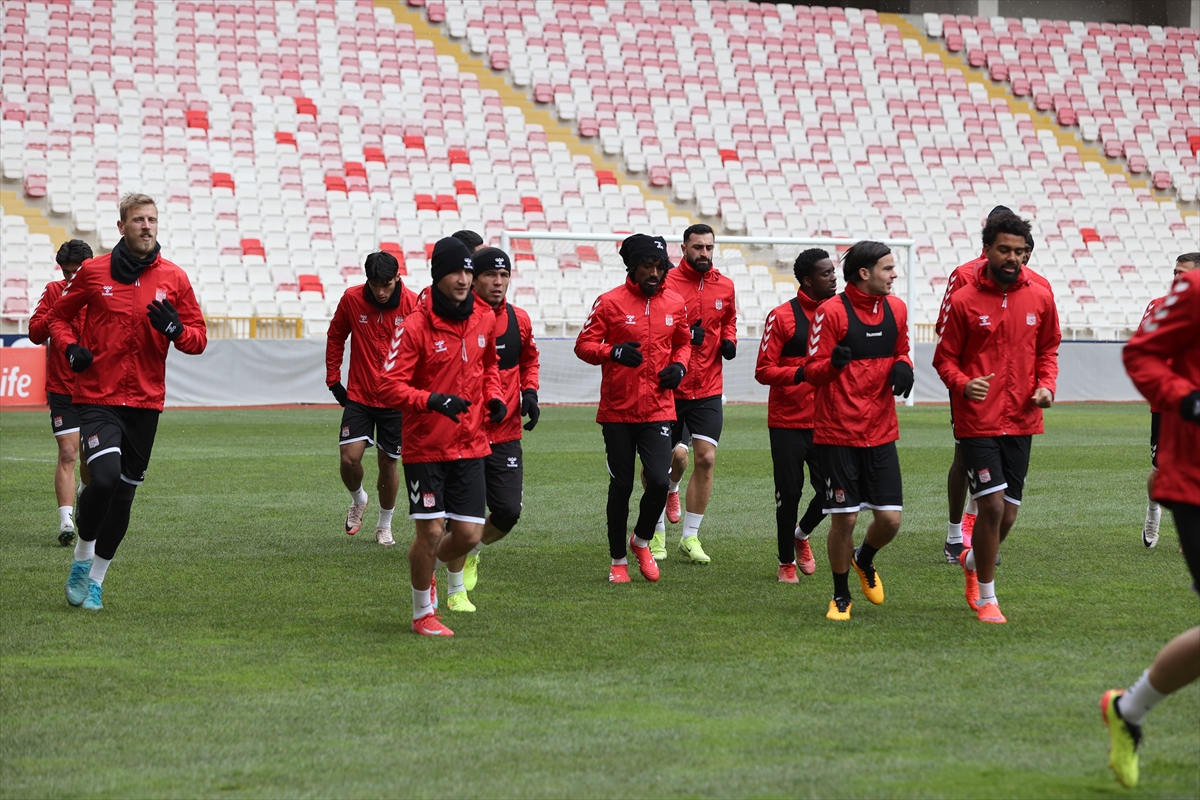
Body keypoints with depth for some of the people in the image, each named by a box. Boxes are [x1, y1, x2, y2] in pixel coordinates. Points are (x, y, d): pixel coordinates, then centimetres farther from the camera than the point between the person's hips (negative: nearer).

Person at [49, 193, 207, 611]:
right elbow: (59, 316, 14)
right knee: (105, 477, -22)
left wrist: (175, 329, -14)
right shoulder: (93, 272, 0)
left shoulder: (174, 278, 3)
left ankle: (95, 579, 24)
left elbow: (199, 338, 8)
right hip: (97, 397, -2)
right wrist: (70, 348, -6)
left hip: (145, 403, 3)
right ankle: (82, 556, 3)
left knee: (124, 494, 7)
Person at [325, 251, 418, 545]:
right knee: (350, 457, -11)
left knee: (388, 463, 6)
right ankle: (358, 499, 22)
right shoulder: (351, 299, -8)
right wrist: (333, 380, 6)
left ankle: (385, 525, 26)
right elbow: (335, 338, 8)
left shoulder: (413, 305, -12)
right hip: (358, 396, 1)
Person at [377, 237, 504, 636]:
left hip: (470, 445, 5)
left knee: (469, 534, 1)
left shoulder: (484, 319, 3)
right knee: (430, 531, -3)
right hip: (425, 448, -5)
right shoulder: (415, 326, -14)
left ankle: (433, 567, 35)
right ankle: (423, 614, 19)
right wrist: (431, 400, -30)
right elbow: (389, 386, -16)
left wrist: (493, 396, 3)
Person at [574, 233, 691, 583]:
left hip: (658, 409, 2)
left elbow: (683, 342, 22)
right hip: (618, 410, -2)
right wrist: (614, 352, -23)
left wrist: (679, 365, 1)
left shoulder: (675, 304, 6)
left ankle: (642, 541, 17)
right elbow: (584, 345, -5)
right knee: (621, 486, 4)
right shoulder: (611, 302, -5)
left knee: (659, 481, -12)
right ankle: (618, 561, 20)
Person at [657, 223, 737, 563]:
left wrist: (729, 341, 3)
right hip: (670, 387, -3)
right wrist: (684, 336, -21)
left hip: (708, 390, 3)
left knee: (706, 458, -5)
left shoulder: (725, 287, 7)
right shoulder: (667, 283, -8)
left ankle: (690, 537, 4)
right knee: (672, 459, 4)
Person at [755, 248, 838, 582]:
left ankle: (801, 535, 29)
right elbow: (763, 370, -11)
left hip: (825, 422, 4)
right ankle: (786, 561, 21)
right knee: (790, 493, 2)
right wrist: (798, 373, -25)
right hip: (788, 421, -4)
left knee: (830, 491, -2)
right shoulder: (782, 317, -8)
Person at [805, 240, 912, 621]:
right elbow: (812, 371, -8)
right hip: (838, 433, -5)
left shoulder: (895, 308, 8)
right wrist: (834, 361, -30)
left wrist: (902, 367, -1)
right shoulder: (831, 311, -10)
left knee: (890, 518, -2)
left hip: (881, 432, 5)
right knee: (844, 518, -3)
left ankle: (864, 560, 32)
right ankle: (841, 596, 17)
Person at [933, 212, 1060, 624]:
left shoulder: (1040, 299, 4)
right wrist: (963, 383, -18)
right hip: (978, 420, -4)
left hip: (1021, 420, 4)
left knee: (1008, 512, 8)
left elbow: (1048, 349, 17)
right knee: (992, 505, -12)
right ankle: (986, 598, 5)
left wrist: (1047, 385, -1)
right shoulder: (964, 301, -5)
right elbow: (945, 357, 1)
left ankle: (972, 560, 40)